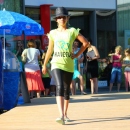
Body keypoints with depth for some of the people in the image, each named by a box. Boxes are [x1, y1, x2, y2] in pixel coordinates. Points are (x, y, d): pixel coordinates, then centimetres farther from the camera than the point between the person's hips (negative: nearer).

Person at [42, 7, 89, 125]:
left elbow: (85, 43, 4)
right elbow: (50, 50, 13)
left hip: (69, 65, 1)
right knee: (59, 87, -21)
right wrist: (45, 64, 17)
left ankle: (65, 114, 26)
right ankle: (61, 116, -31)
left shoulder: (72, 31, 1)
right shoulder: (53, 33, 5)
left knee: (66, 89, 11)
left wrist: (77, 55, -1)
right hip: (57, 63, -1)